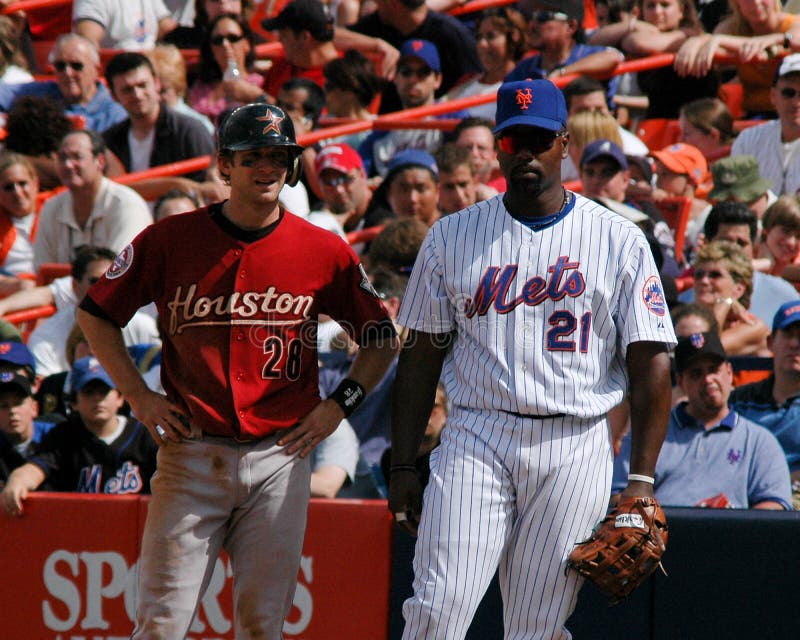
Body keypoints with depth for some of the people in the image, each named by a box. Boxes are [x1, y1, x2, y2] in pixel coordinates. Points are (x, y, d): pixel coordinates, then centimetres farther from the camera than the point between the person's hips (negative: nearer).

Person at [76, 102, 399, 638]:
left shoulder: (325, 252, 3)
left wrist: (340, 403, 2)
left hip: (280, 460, 1)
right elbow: (96, 314, 11)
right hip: (191, 450, -1)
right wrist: (139, 396, 3)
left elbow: (382, 339, 15)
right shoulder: (171, 240, 1)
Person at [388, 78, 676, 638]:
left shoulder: (619, 241, 5)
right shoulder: (453, 236, 9)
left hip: (575, 450, -1)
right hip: (475, 439, 1)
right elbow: (421, 356, 11)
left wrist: (642, 480, -6)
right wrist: (404, 466, 4)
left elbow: (651, 362, 2)